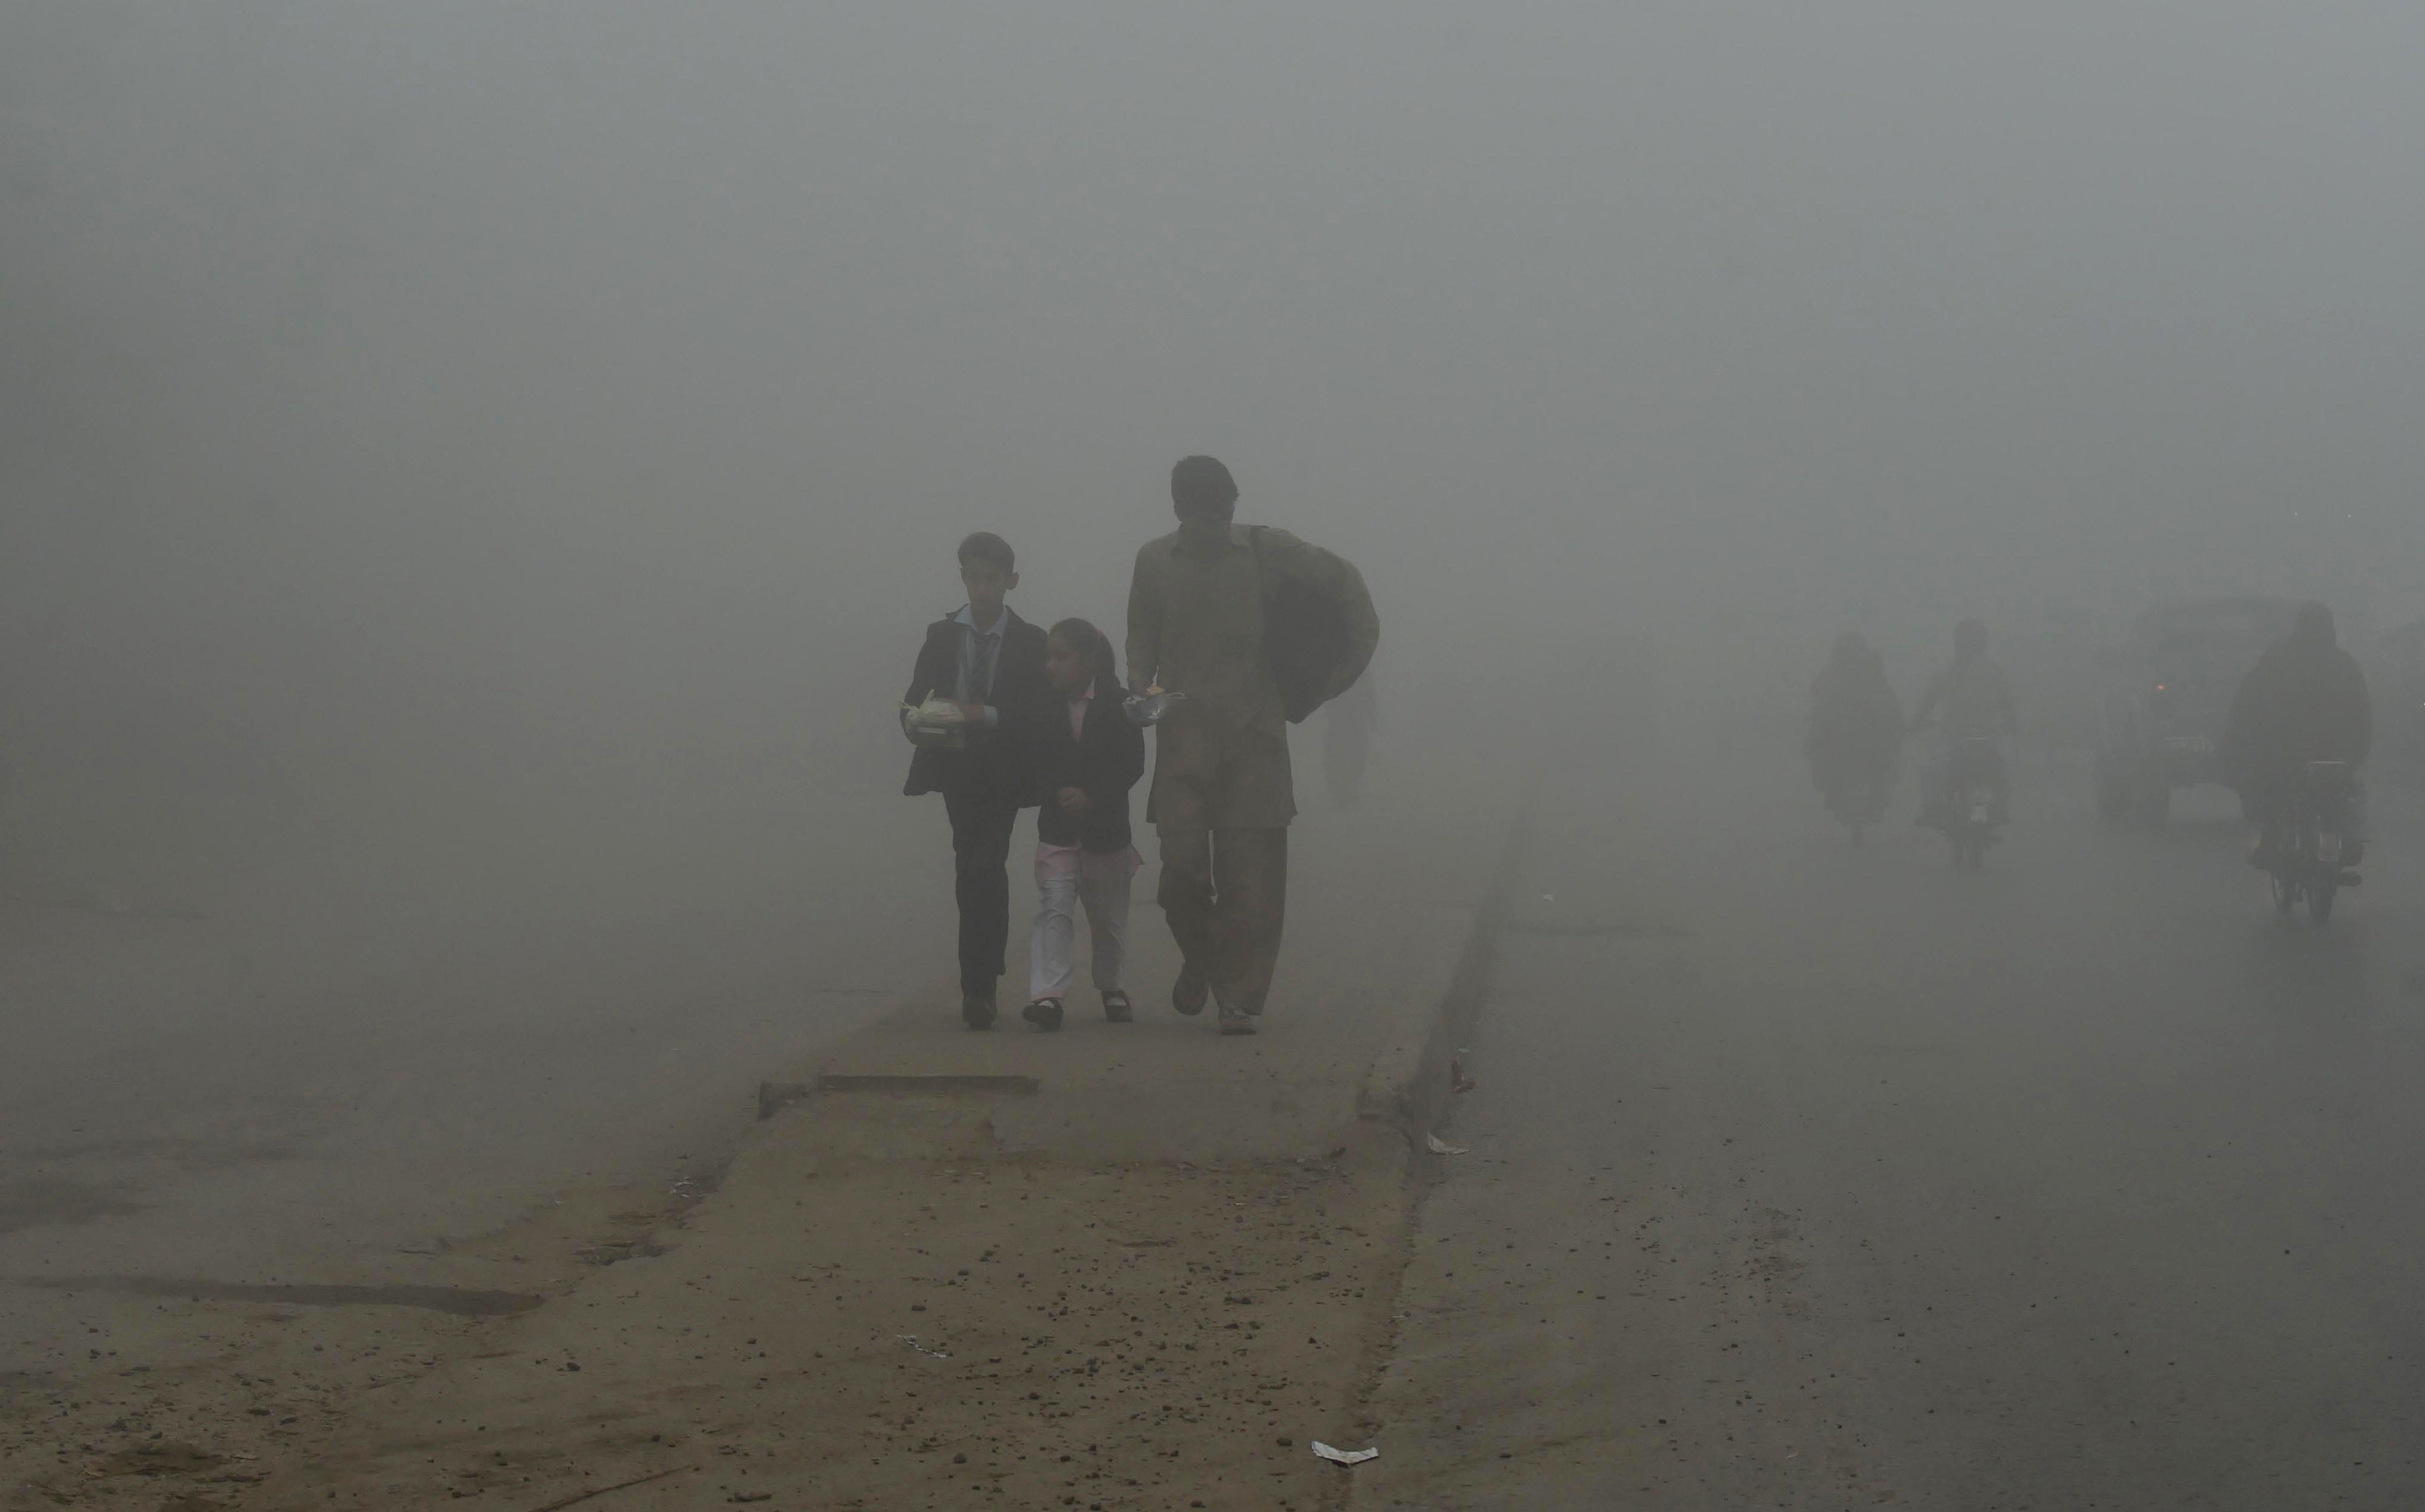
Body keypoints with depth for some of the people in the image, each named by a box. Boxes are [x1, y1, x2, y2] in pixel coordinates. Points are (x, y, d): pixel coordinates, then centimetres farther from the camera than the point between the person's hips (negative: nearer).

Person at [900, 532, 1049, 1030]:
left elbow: (1037, 714, -8)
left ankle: (979, 988, -14)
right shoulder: (941, 636, 5)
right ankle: (981, 983, 21)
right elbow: (914, 701, 1)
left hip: (1003, 771, -3)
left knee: (985, 869, -15)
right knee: (974, 874, 10)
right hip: (957, 768, 3)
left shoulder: (1030, 643, -1)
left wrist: (988, 716, -22)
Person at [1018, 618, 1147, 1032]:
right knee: (1054, 909, -12)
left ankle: (1110, 985, 34)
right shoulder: (1043, 708, 0)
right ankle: (1048, 994, -19)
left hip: (1106, 829, -1)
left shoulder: (1117, 704, -7)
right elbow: (1033, 765, 5)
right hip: (1057, 827, 1)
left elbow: (1132, 765, -10)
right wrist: (1057, 794, -9)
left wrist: (1092, 797, -19)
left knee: (1108, 916, 13)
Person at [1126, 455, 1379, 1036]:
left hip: (1255, 733, -1)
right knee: (1181, 865, -6)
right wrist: (1143, 691, -6)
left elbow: (1344, 583, 13)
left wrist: (1338, 673, 7)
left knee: (1250, 875, -5)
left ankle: (1240, 998, 2)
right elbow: (1141, 645, 14)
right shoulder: (1155, 562, 9)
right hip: (1184, 735, 1)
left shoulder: (1268, 552, 4)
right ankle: (1199, 960, 24)